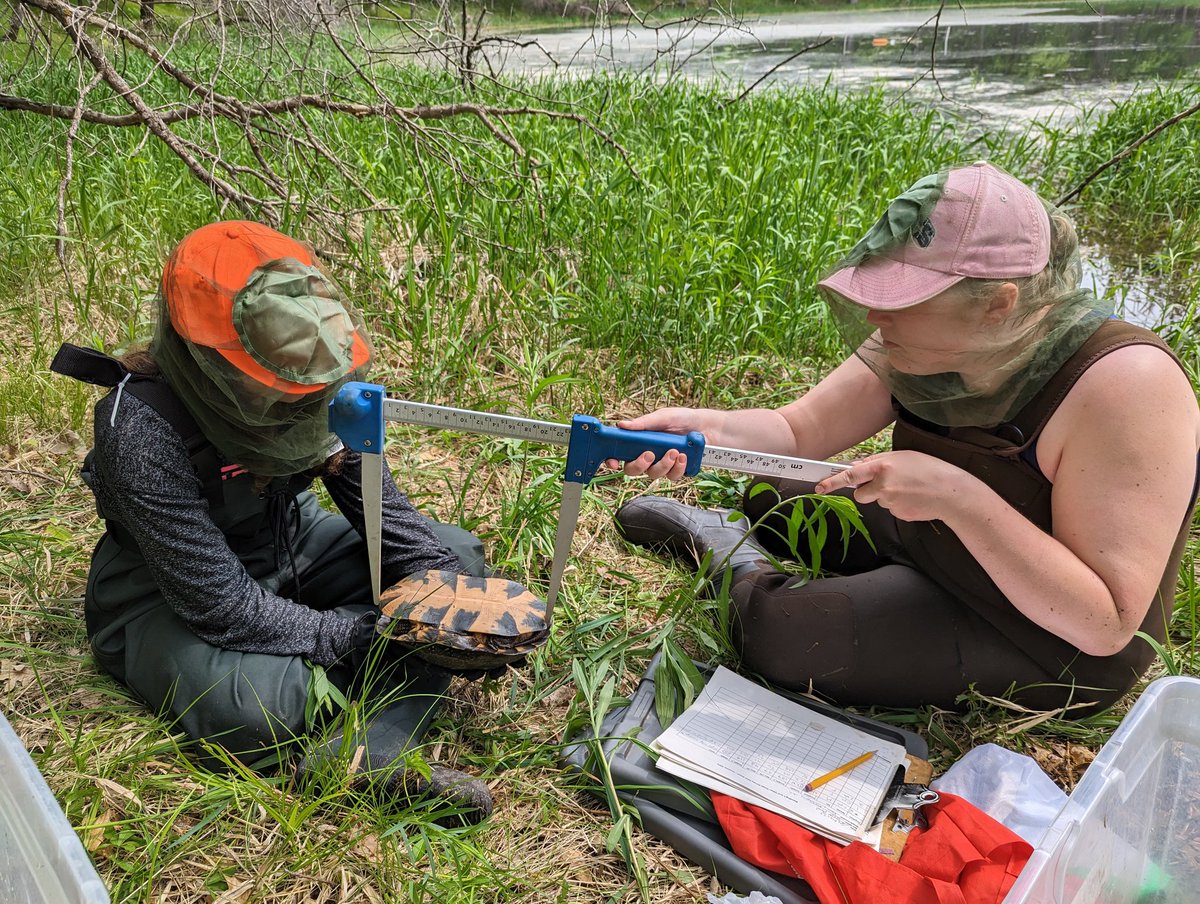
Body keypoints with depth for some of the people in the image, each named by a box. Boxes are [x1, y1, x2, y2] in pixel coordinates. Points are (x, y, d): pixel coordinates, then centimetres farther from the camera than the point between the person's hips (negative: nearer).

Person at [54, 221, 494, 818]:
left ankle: (372, 752, -25)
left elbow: (376, 500, -7)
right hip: (169, 597, -6)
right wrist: (360, 636, -29)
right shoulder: (141, 431, -33)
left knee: (457, 555, -7)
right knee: (260, 706, -37)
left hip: (289, 543, 7)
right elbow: (223, 605, -31)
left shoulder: (314, 380, -16)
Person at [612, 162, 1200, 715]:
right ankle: (730, 540, 41)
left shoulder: (1125, 383, -33)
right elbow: (798, 430, -8)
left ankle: (745, 572, 9)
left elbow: (1106, 627, -32)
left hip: (1048, 648, -6)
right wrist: (703, 428, -29)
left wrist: (959, 497, -42)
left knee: (778, 630, -20)